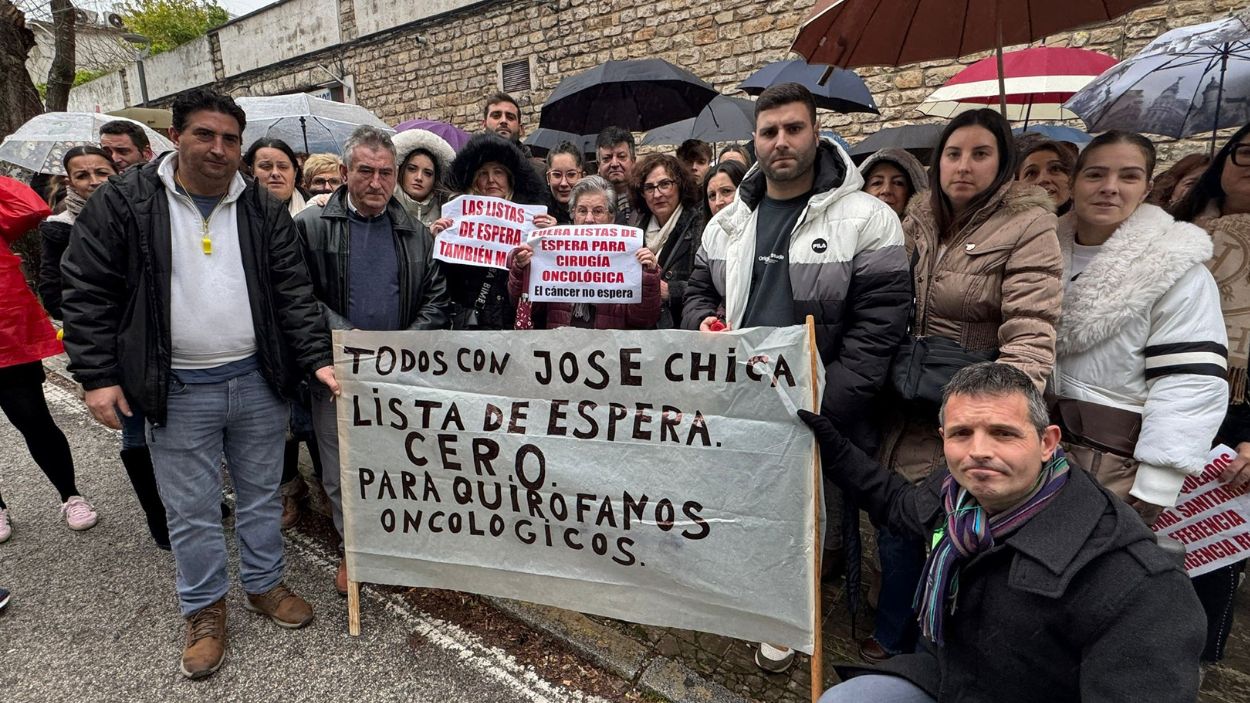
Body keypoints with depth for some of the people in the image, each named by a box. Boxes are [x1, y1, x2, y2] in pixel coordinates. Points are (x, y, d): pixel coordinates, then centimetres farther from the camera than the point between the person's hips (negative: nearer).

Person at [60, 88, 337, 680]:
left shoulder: (264, 210, 3)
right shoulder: (123, 203, -4)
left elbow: (294, 293, 0)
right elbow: (87, 292, -2)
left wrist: (317, 359, -10)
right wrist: (97, 375, -7)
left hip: (259, 381, 2)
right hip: (177, 389, -2)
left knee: (261, 495, 16)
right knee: (192, 511, 9)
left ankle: (265, 584, 35)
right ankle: (205, 609, 28)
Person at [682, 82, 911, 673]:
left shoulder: (866, 218, -8)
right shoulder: (727, 223, 8)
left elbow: (880, 319, -12)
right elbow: (699, 290, 20)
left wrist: (824, 403, -18)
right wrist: (703, 323, -5)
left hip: (815, 414, -4)